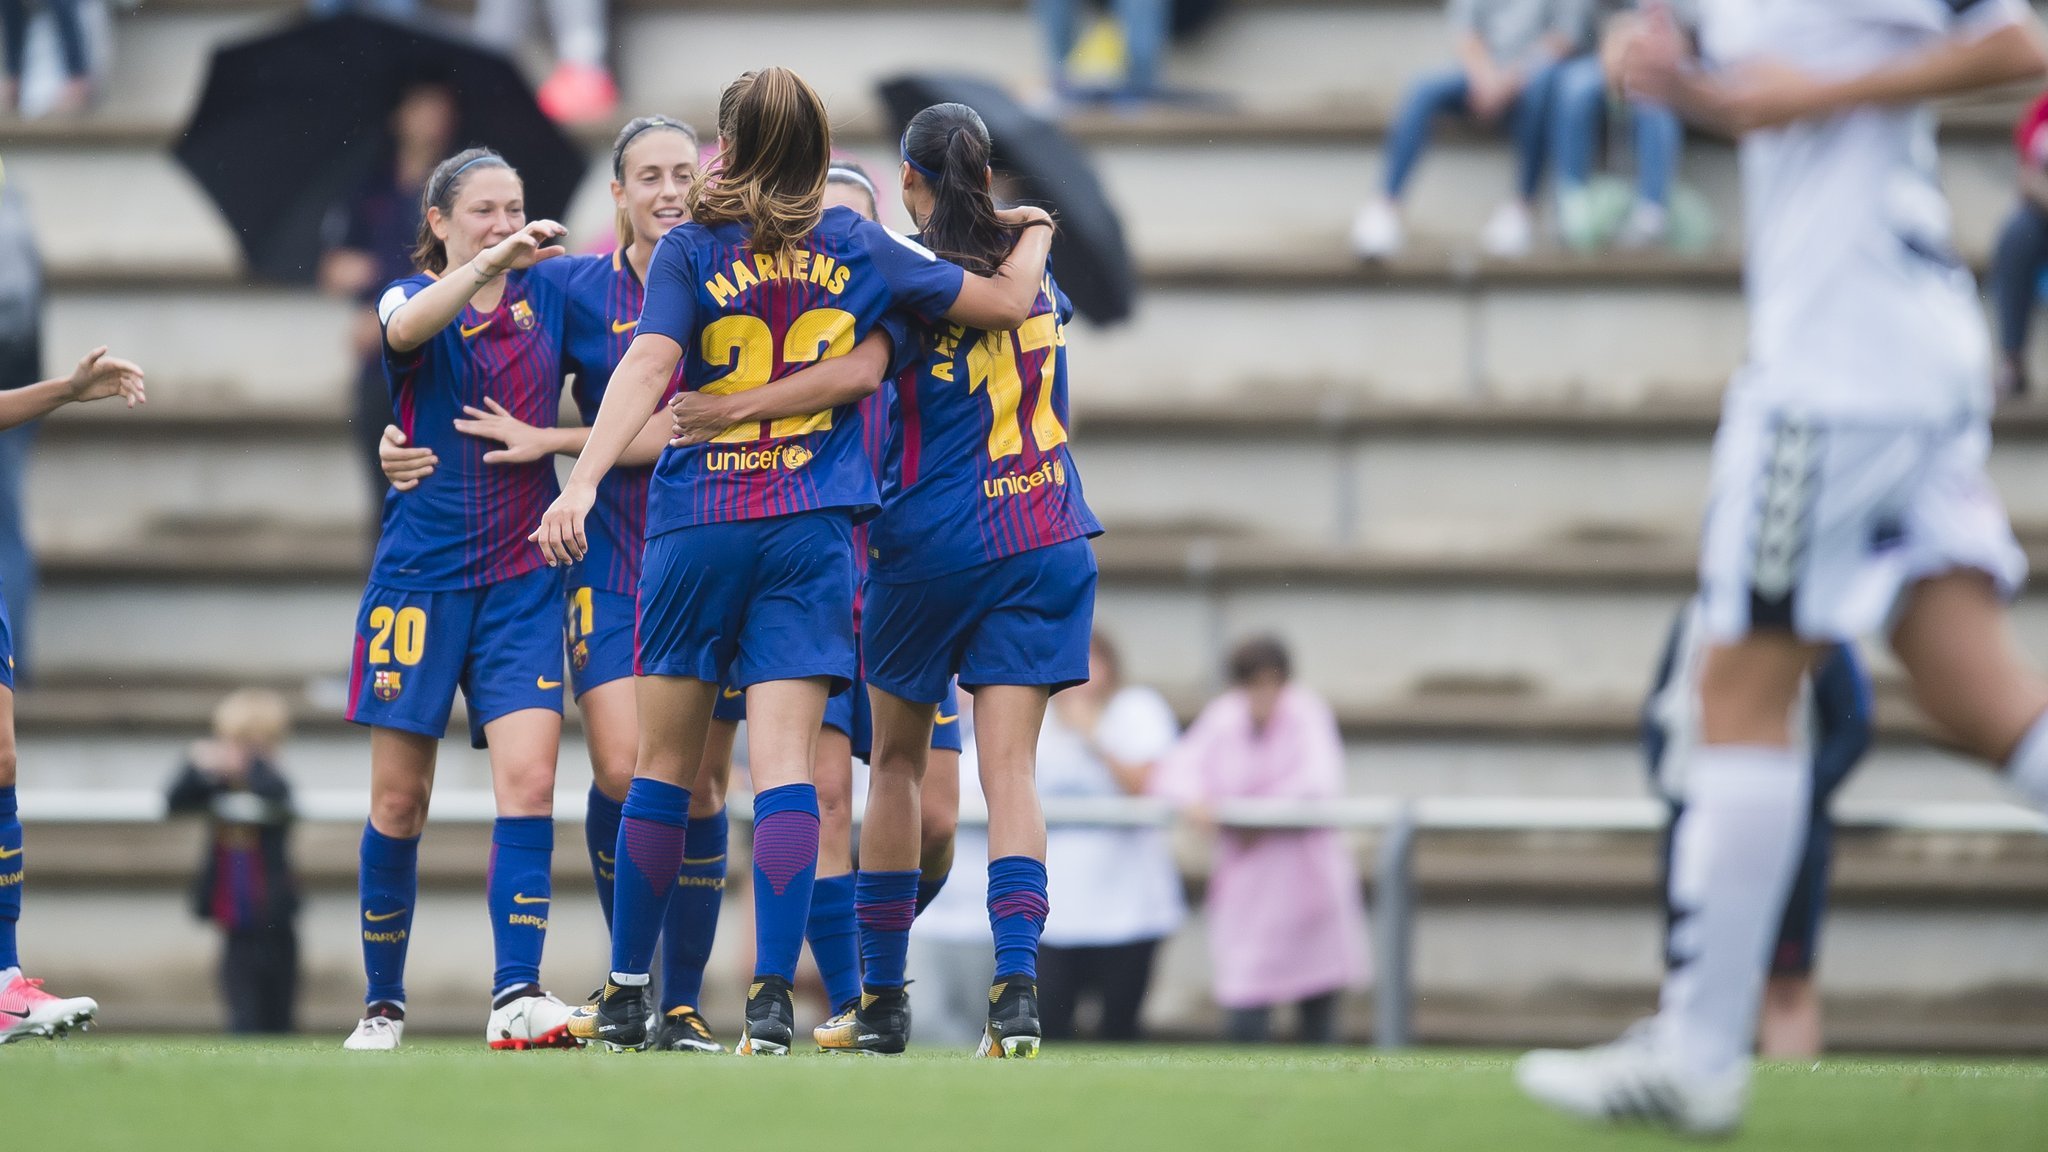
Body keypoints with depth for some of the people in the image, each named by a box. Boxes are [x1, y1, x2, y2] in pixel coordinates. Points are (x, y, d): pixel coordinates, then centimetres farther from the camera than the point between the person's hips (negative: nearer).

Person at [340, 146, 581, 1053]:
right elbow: (407, 328, -29)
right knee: (398, 800, 3)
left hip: (522, 578, 2)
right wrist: (489, 264, -43)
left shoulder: (549, 290, 5)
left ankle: (516, 996, -19)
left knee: (528, 776, -14)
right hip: (421, 574, -2)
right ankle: (382, 1002, 17)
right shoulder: (412, 299, -4)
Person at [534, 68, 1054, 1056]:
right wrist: (1032, 236, 35)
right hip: (810, 530, 0)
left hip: (696, 526, 0)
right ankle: (772, 1000, -19)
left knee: (663, 763, 10)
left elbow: (649, 363, -16)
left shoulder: (690, 251, 0)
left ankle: (626, 995, 17)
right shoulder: (861, 251, 6)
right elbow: (1008, 300, 13)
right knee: (783, 761, -7)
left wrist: (584, 479, -25)